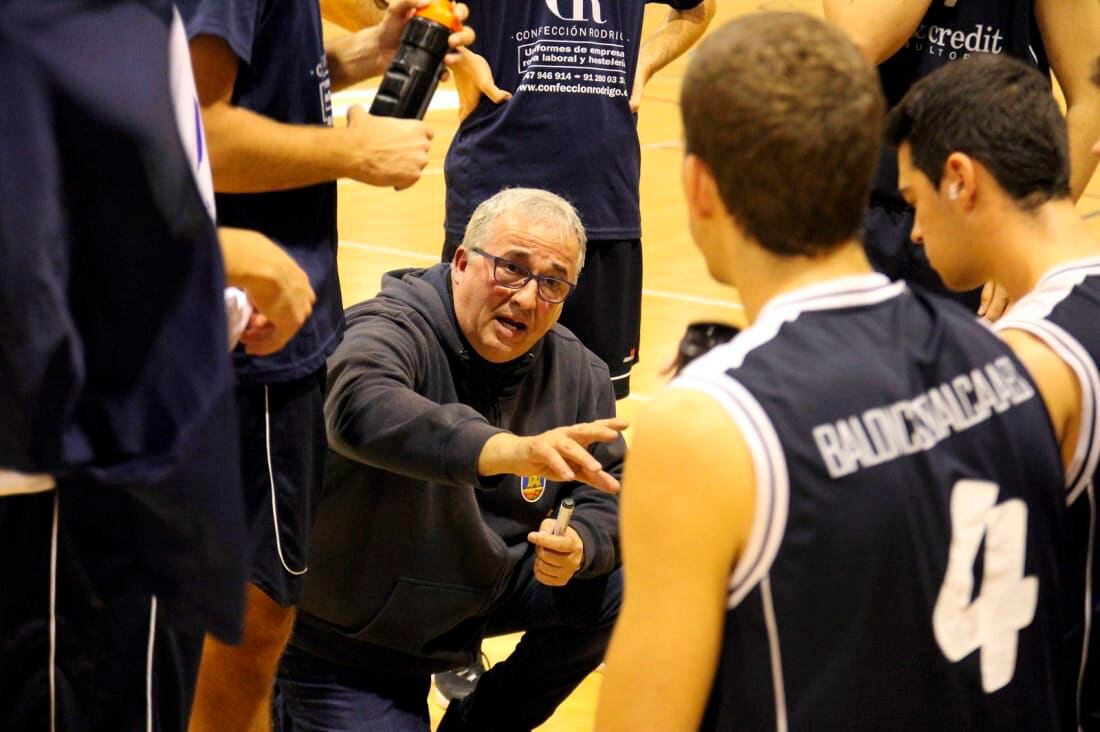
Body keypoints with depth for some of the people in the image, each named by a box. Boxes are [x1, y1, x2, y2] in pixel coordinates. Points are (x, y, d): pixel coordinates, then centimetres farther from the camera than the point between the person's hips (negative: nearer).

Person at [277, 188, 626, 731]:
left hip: (485, 587, 6)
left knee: (614, 586, -11)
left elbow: (606, 498, 2)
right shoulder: (392, 329, -26)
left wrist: (578, 546, -25)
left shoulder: (577, 374, -4)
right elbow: (360, 407, -49)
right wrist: (510, 450, -65)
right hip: (345, 631, -6)